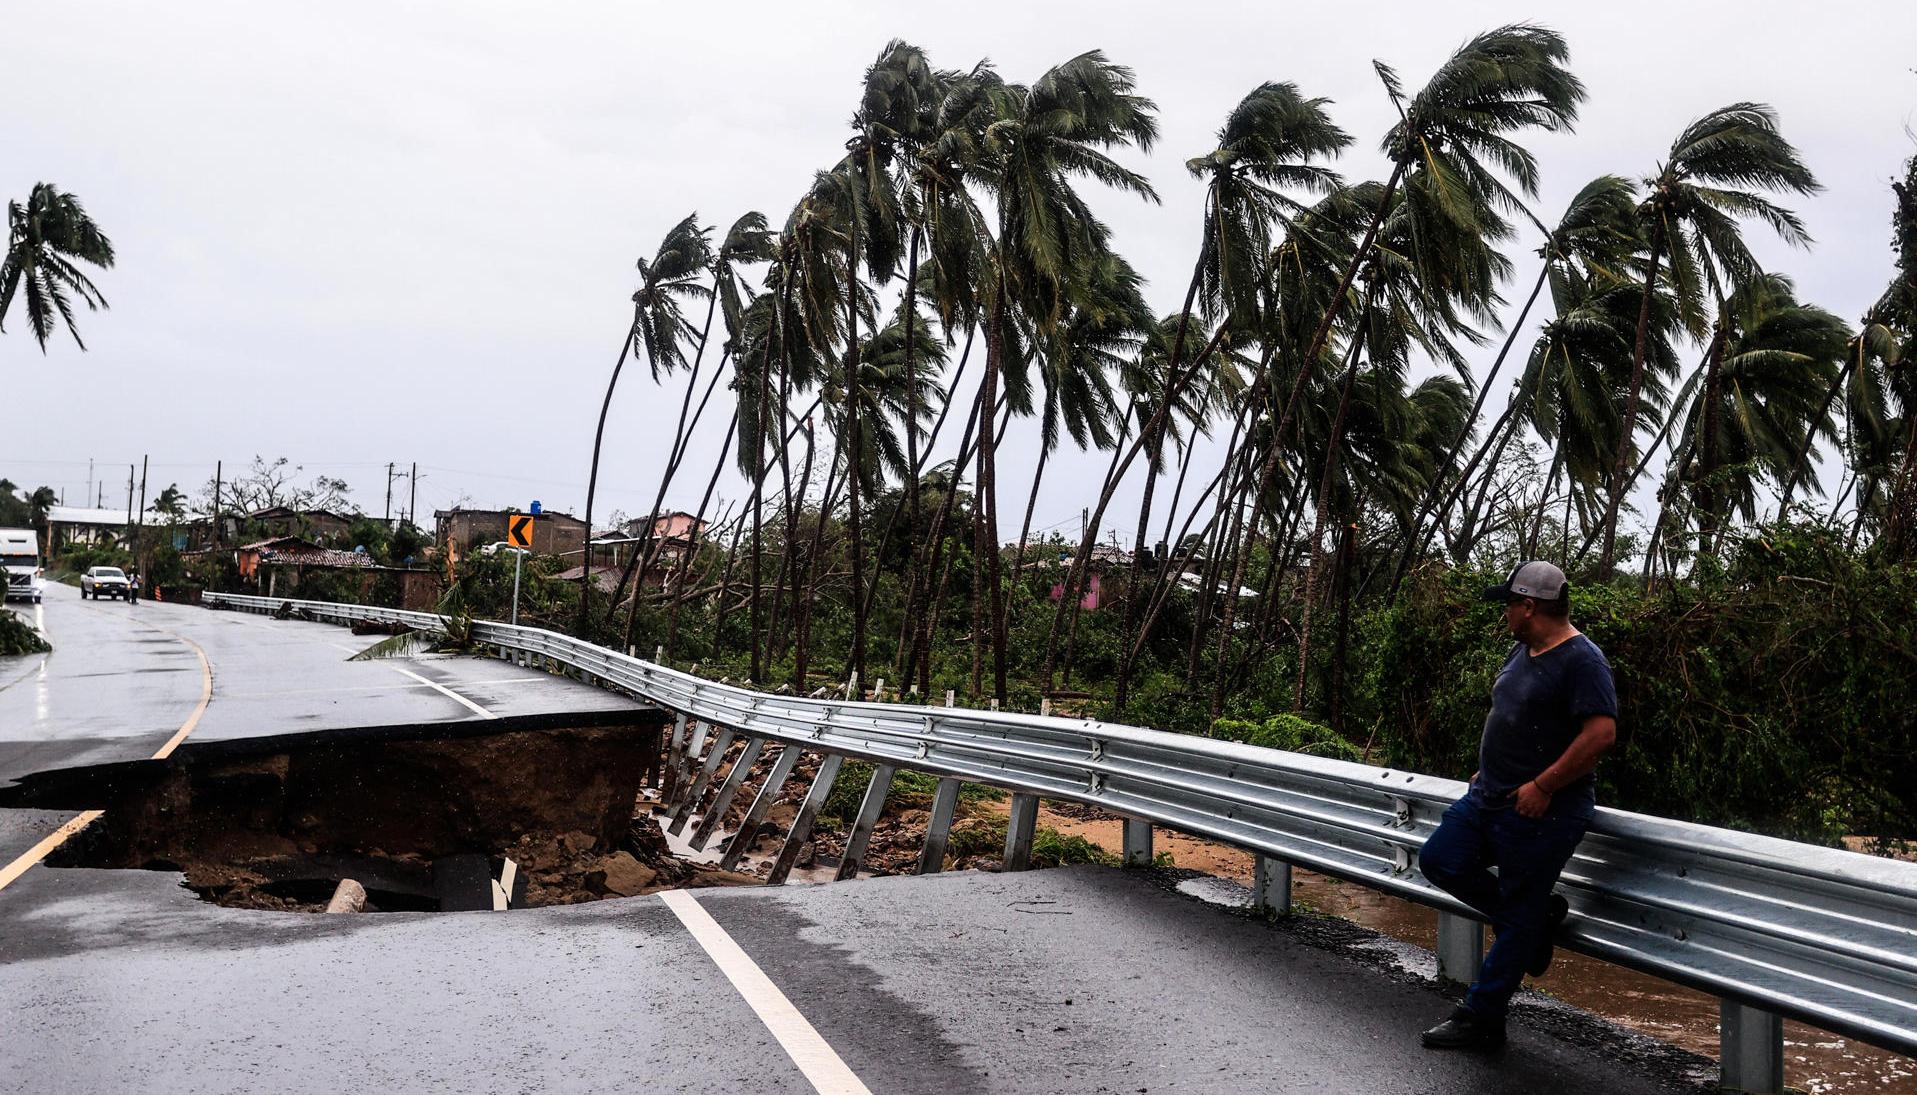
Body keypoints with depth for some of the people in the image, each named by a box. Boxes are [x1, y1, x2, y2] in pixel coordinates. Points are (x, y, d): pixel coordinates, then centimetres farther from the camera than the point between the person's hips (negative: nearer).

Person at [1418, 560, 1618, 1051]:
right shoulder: (1522, 651, 11)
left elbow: (1601, 733, -25)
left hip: (1542, 812, -10)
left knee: (1518, 918, 1)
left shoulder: (1581, 660, -18)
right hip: (1489, 798, 10)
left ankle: (1480, 1019, 10)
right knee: (1440, 861, 9)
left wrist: (1542, 787, -23)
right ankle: (1540, 916, 22)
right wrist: (1489, 770, 17)